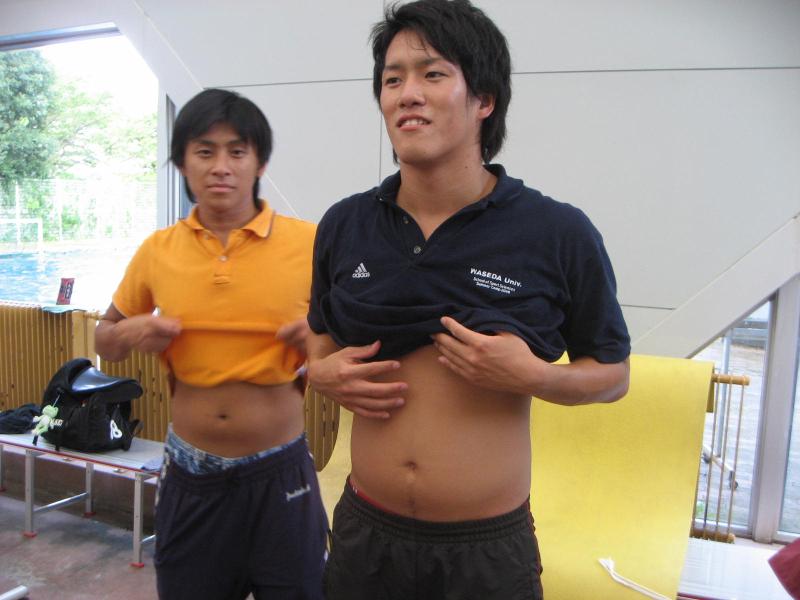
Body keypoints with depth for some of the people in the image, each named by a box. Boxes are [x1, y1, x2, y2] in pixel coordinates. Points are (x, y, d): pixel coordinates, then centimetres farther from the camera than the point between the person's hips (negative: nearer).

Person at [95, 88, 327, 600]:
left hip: (281, 478, -2)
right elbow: (106, 339, 13)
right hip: (190, 479, 3)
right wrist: (130, 333, -8)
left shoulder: (309, 244, -10)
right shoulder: (157, 250, -1)